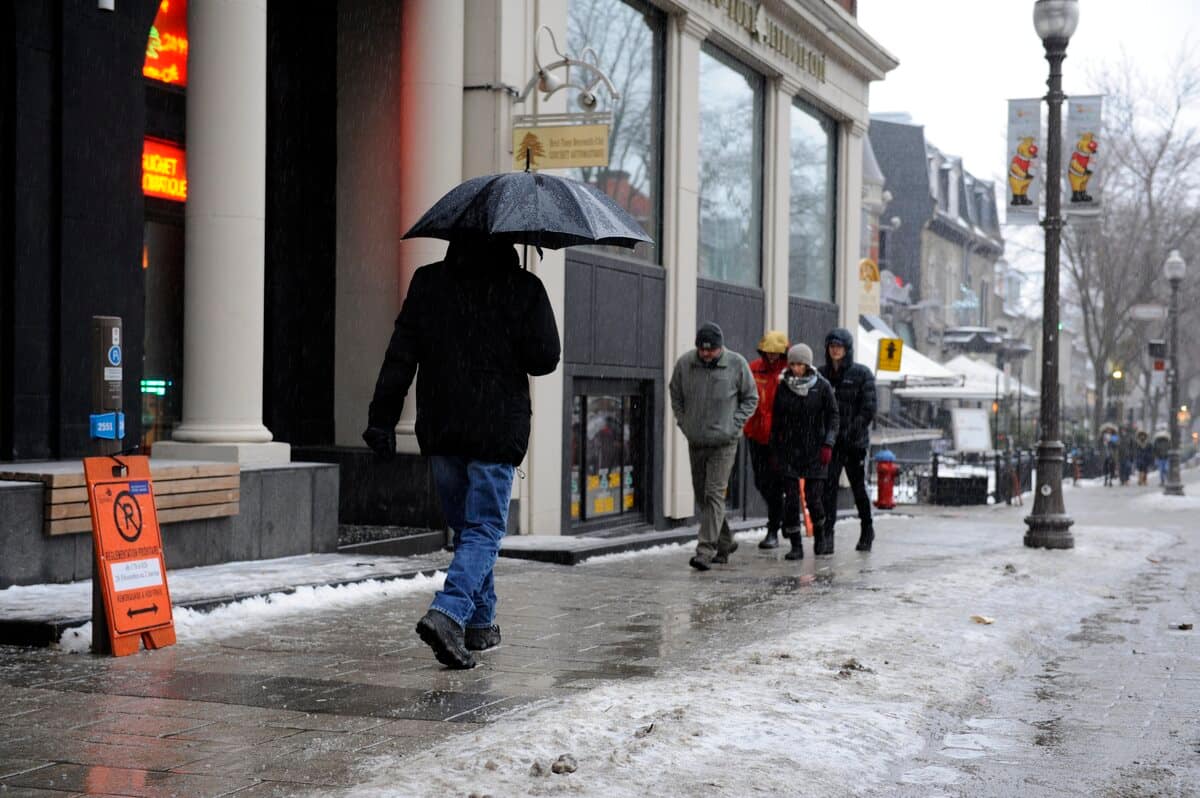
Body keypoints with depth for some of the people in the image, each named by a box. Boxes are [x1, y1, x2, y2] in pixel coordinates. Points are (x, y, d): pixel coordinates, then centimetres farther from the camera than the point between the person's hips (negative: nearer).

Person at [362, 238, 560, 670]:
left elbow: (401, 354, -1)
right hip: (497, 431, -3)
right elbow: (545, 359, -6)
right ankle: (448, 614, -21)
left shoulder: (427, 282, 2)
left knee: (466, 526, 17)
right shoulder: (524, 288, -5)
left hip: (440, 430, 3)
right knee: (484, 529, 0)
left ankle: (481, 622, 24)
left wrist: (382, 419, -1)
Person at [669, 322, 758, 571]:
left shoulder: (737, 364, -8)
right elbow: (675, 395, 14)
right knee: (702, 495, 12)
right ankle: (725, 542, 29)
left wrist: (734, 424, -7)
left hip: (723, 442, -4)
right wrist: (683, 423, 4)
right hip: (695, 441, 4)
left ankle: (706, 551, -14)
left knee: (714, 495, -11)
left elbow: (750, 398, 3)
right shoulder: (684, 363, -2)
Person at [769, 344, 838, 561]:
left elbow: (832, 416, 0)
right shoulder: (783, 386, 5)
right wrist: (774, 447, 9)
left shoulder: (822, 386, -2)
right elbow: (776, 419, 11)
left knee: (813, 497, -3)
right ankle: (796, 546, 1)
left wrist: (828, 444, -10)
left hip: (814, 450, -2)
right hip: (788, 449, 2)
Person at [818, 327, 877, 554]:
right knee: (828, 487, -9)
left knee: (858, 486, 10)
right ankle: (826, 537, -11)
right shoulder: (821, 374, 8)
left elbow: (868, 409, -7)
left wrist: (851, 431, -16)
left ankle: (867, 530, 31)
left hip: (854, 442, -2)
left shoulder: (861, 373, -2)